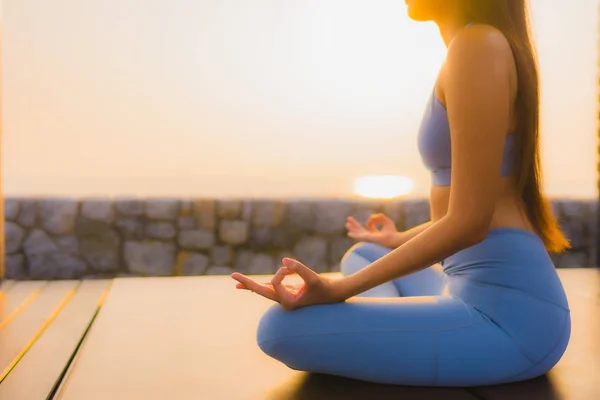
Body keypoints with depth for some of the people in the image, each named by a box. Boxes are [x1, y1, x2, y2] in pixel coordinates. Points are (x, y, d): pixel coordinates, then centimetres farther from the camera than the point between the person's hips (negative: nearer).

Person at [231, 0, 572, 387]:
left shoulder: (478, 44, -14)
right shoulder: (483, 46, 16)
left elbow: (468, 221, -19)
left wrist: (342, 288, -16)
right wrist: (398, 240, 37)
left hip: (507, 313, -10)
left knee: (282, 328, -18)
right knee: (361, 255, 29)